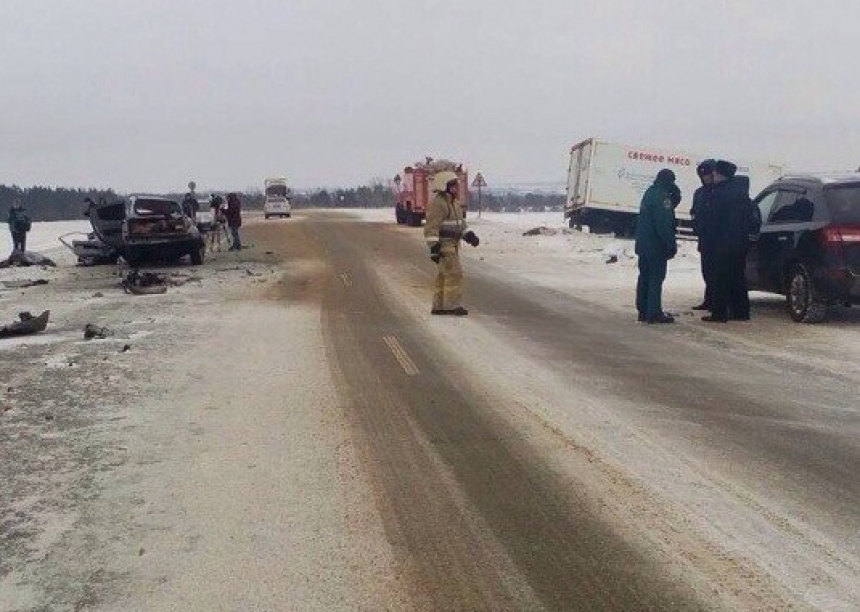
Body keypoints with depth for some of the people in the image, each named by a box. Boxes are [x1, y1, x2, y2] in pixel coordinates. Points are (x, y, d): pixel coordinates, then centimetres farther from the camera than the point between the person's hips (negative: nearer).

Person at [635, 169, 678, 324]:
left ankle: (643, 311, 17)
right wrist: (671, 245, -18)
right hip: (656, 245, -9)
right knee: (656, 278, -7)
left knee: (644, 277, 13)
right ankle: (654, 313, -8)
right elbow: (664, 224, -20)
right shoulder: (662, 196, -15)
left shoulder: (649, 193, 14)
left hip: (643, 244, 9)